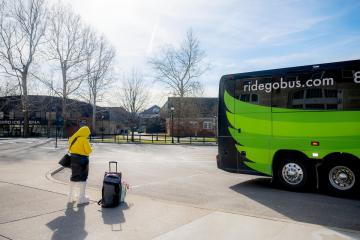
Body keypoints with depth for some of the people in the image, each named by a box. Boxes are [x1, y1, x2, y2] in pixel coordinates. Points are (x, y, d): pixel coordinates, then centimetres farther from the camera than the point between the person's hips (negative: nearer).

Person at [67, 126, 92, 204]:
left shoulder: (73, 138, 6)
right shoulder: (84, 140, -15)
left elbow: (70, 148, 12)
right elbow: (89, 151, -15)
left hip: (73, 158, 7)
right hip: (82, 159, -7)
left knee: (74, 177, 18)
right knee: (82, 178, 2)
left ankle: (71, 197, 26)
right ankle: (81, 198, 4)